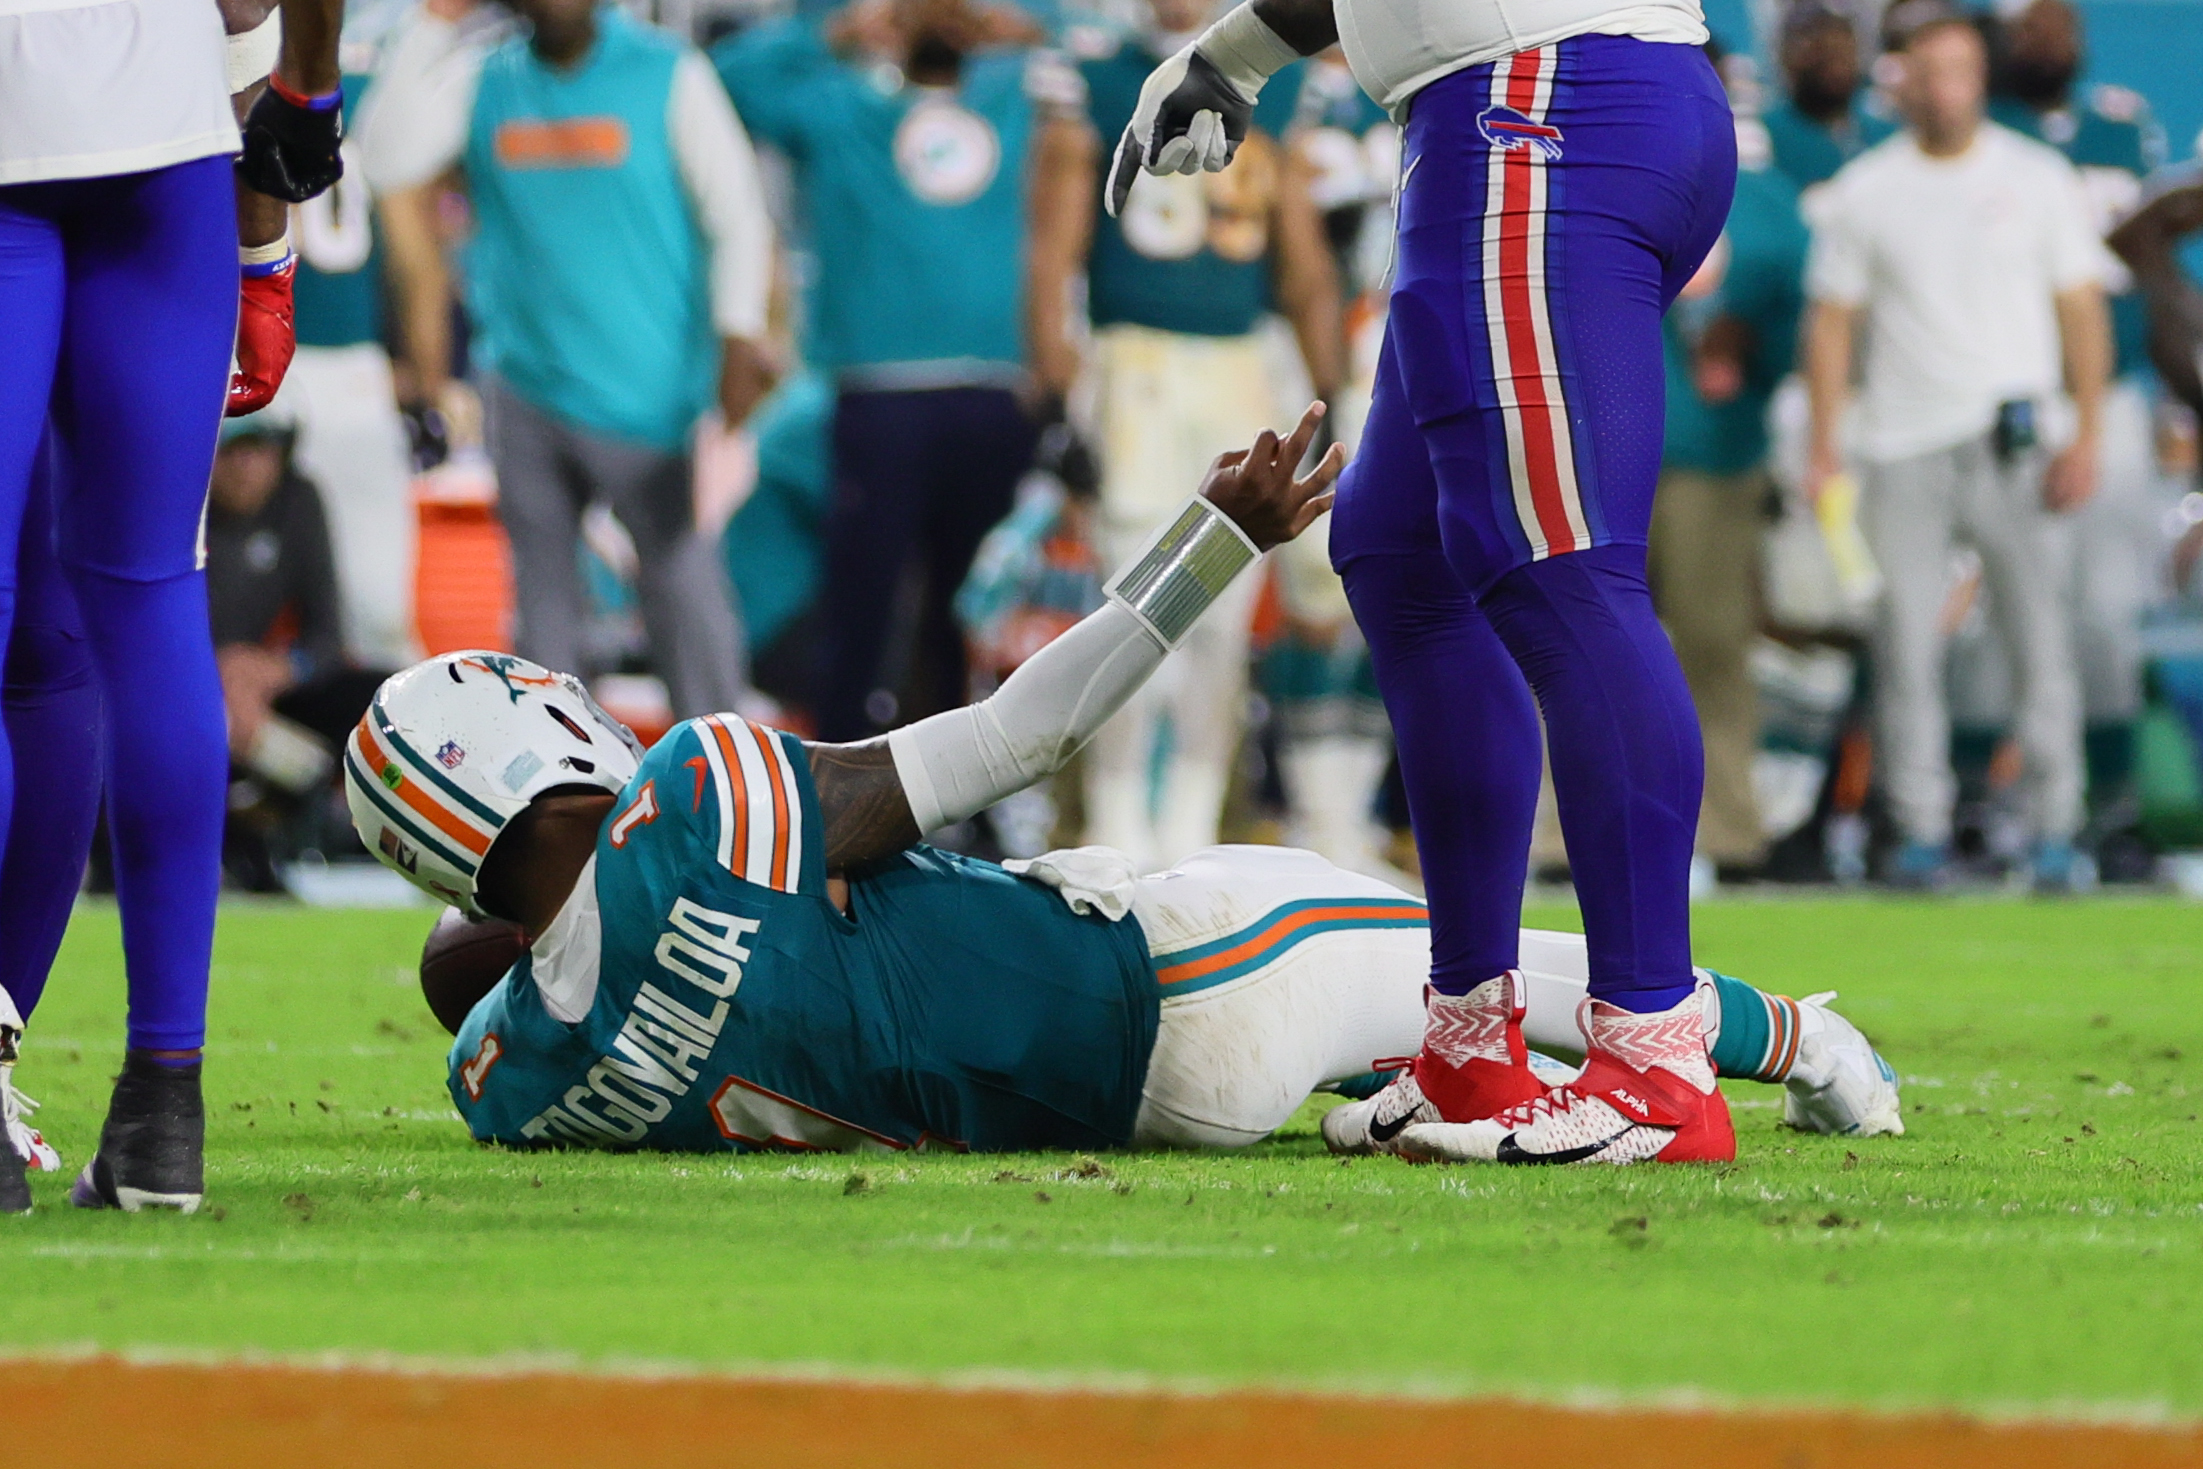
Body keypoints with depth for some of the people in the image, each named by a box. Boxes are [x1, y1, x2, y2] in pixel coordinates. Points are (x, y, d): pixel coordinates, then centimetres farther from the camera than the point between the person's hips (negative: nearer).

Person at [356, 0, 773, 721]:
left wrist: (738, 338, -13)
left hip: (648, 392, -3)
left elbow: (736, 213, -2)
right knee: (543, 605, 10)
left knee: (687, 594, -8)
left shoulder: (669, 75, -3)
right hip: (526, 389, 3)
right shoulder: (479, 83, 5)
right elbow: (387, 162, -8)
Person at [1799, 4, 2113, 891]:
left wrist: (2086, 437, -4)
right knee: (1907, 644, -2)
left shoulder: (2037, 180, 7)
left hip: (2017, 446, 0)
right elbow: (1832, 321, 8)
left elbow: (2081, 313, 6)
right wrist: (1822, 449, -1)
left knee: (2040, 641, -4)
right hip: (1904, 451, 0)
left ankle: (2054, 833, 0)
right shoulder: (1862, 193, 7)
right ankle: (1920, 833, 4)